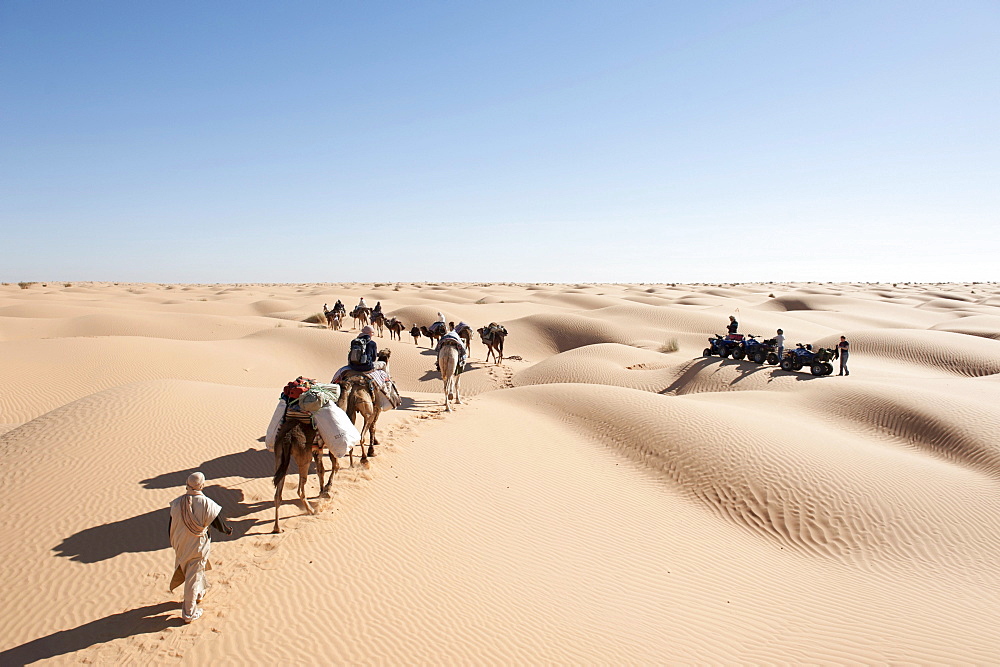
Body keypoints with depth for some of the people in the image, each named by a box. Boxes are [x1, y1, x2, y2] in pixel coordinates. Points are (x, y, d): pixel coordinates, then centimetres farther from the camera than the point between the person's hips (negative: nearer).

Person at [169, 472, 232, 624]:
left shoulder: (177, 503, -12)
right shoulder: (207, 504, -23)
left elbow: (170, 527, 0)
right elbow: (220, 525, -11)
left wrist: (173, 542, 18)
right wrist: (229, 530, 11)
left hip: (180, 546, 5)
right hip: (198, 547, -4)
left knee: (190, 571, 28)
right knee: (193, 578, 8)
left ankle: (199, 593, 52)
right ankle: (189, 613, 18)